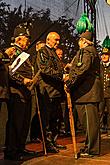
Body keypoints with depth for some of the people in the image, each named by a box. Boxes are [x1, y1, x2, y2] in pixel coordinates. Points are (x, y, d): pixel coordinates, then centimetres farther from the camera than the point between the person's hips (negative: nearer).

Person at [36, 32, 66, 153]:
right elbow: (45, 69, -18)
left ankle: (53, 142, 19)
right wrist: (61, 75, -20)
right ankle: (47, 144, 3)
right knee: (47, 119, -3)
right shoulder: (42, 52, -4)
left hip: (56, 90, 9)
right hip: (47, 91, -9)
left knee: (54, 118, 12)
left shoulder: (54, 53, 24)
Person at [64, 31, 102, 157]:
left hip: (88, 91, -10)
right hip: (87, 90, 10)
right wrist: (71, 77, 18)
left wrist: (70, 83, -19)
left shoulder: (86, 51, -9)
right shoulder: (91, 51, 23)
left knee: (90, 120, -5)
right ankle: (90, 146, 23)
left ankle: (92, 149, 2)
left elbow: (83, 69, -22)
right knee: (87, 120, 14)